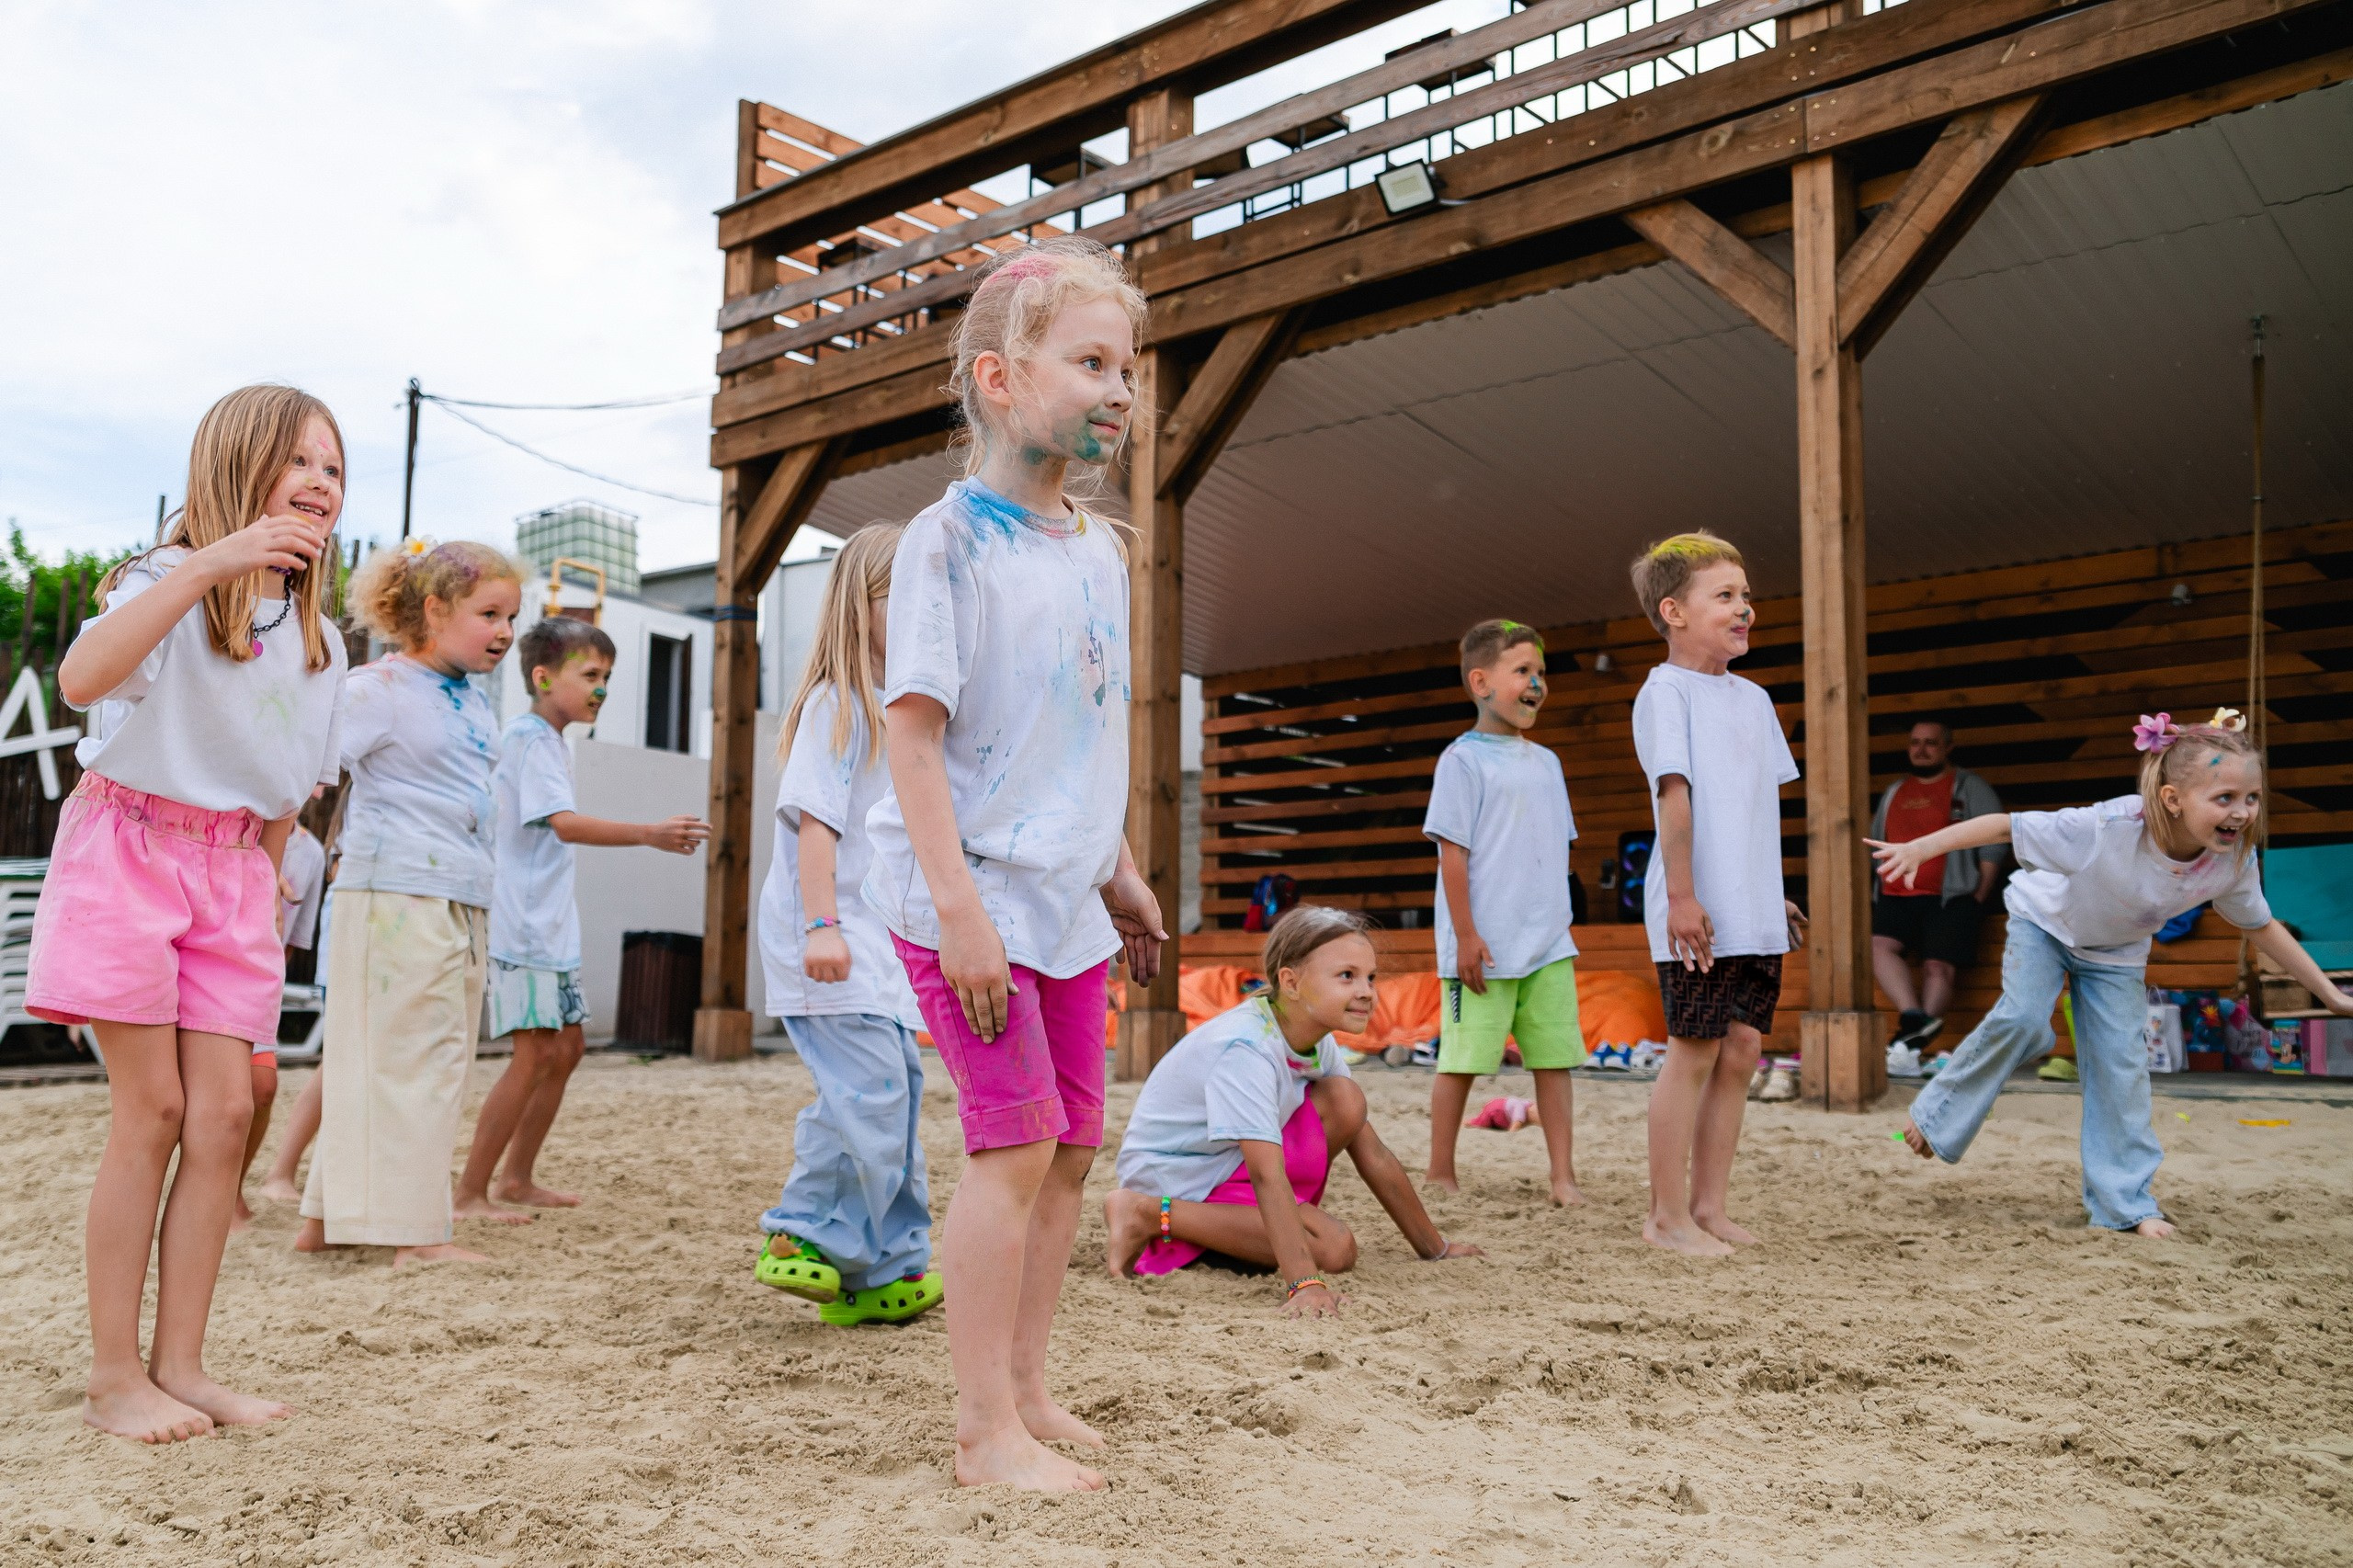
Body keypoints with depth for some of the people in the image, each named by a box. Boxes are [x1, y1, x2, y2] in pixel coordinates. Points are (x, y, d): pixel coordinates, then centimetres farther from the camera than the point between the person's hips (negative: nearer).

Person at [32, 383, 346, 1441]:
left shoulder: (315, 637, 10)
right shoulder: (170, 579, -8)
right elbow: (81, 679, -30)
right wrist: (210, 564, -35)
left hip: (233, 871, 5)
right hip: (131, 842, -5)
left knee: (225, 1111, -1)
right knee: (152, 1109, -6)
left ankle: (179, 1363, 8)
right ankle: (113, 1375, 5)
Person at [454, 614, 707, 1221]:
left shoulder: (549, 741, 18)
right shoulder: (530, 738, -13)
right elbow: (564, 823, -27)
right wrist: (648, 834, -37)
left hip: (549, 927, 10)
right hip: (522, 926, -10)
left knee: (567, 1046, 13)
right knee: (535, 1055, -11)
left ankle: (516, 1178, 24)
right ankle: (469, 1194, -2)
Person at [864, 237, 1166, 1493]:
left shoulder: (1101, 553, 12)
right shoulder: (949, 539, -11)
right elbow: (913, 731, -15)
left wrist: (1120, 876, 19)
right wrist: (959, 906, -21)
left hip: (1065, 900, 8)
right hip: (967, 893, -8)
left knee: (1073, 1142, 10)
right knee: (1017, 1140, -9)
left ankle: (1024, 1388, 24)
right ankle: (986, 1432, 4)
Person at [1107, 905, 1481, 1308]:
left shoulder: (1320, 1044, -4)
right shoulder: (1247, 1048, -30)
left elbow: (1373, 1154, 1)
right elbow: (1268, 1174, -38)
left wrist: (1434, 1248, 5)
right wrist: (1304, 1283, -44)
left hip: (1234, 1164, 8)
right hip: (1172, 1175, -7)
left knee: (1344, 1100, -11)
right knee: (1335, 1247, -22)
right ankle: (1148, 1215, -12)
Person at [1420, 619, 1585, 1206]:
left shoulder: (1546, 761, 15)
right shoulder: (1463, 759, -6)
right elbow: (1453, 851, -10)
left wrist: (1560, 926, 17)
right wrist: (1465, 935, -15)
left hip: (1548, 947, 6)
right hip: (1483, 948, -6)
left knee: (1555, 1057, 3)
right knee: (1462, 1059, 0)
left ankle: (1563, 1175, 10)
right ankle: (1440, 1173, 13)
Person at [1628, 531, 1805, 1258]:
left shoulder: (1753, 698, 17)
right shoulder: (1666, 691, -7)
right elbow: (1674, 794, -15)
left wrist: (1774, 895, 19)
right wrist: (1682, 895, -20)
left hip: (1755, 912, 8)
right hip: (1699, 913, -8)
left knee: (1742, 1047, 8)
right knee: (1695, 1050, -3)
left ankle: (1709, 1206, 18)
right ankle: (1667, 1216, 7)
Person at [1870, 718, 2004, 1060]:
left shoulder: (1970, 788, 9)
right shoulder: (1893, 793, 24)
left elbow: (1992, 845, 1)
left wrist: (1978, 898, -6)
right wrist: (1871, 893, 13)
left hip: (1950, 897, -4)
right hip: (1896, 898, 4)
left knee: (1938, 966, -17)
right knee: (1877, 944, -23)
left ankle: (1914, 1041, -22)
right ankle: (1914, 1017, -32)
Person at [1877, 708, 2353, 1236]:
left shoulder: (2235, 860, -25)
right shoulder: (2109, 827, -41)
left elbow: (2261, 926, -4)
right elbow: (2007, 825, -34)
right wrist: (1919, 849, -36)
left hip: (2116, 953, 4)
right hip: (2045, 920, -4)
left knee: (2121, 1063, -2)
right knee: (2021, 1019, -24)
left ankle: (2126, 1201, 9)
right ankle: (1935, 1118, -5)